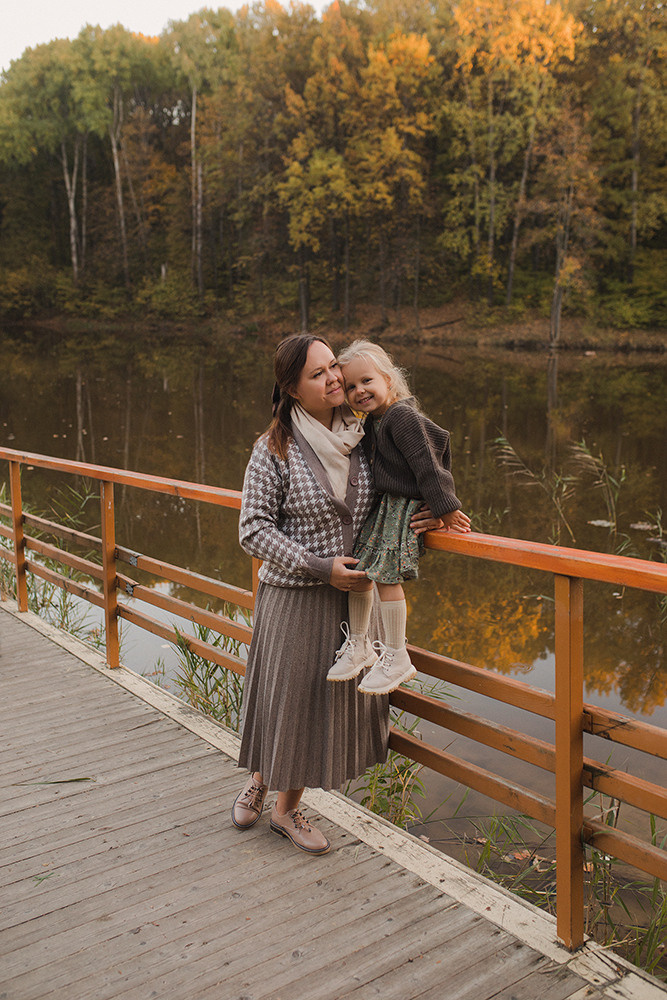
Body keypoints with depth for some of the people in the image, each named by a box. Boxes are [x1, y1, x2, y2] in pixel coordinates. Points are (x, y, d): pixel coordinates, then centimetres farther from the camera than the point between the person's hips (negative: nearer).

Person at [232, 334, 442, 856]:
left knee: (333, 698, 13)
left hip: (350, 594, 5)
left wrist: (419, 518, -5)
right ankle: (259, 782, 38)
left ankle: (287, 808, 35)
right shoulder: (275, 448, -13)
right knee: (289, 696, 7)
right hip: (294, 597, -5)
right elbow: (254, 529, -13)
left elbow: (379, 506, 16)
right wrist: (320, 568, -20)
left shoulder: (360, 436, 2)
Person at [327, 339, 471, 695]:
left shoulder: (403, 416, -18)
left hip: (407, 508, -9)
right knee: (358, 570, 9)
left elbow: (426, 464, -20)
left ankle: (396, 658, 2)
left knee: (386, 575, -10)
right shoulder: (373, 420, 11)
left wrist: (445, 506, -19)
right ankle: (357, 645, 23)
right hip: (383, 505, 9)